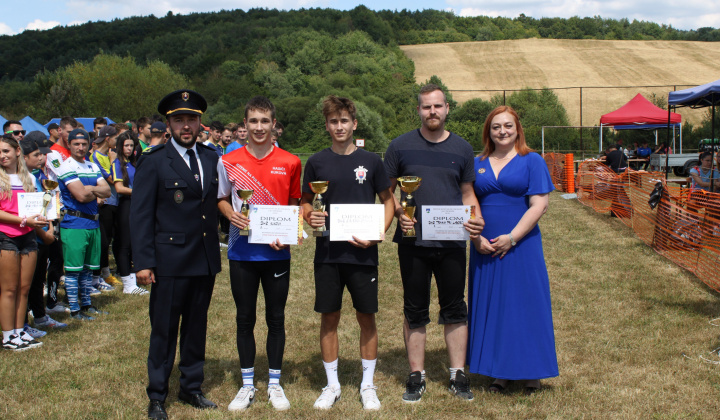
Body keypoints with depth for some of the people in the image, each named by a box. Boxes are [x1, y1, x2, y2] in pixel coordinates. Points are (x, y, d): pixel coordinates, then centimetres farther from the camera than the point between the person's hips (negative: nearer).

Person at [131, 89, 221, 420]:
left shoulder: (211, 158, 9)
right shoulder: (153, 162, -5)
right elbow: (140, 215, -7)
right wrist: (143, 262, -12)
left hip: (205, 260, 5)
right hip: (170, 261, -4)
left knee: (197, 327, 14)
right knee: (164, 330, 4)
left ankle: (191, 388, 29)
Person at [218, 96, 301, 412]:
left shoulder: (290, 163, 0)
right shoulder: (228, 162, 0)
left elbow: (295, 205, 8)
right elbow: (222, 198, 11)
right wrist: (231, 214, -11)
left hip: (276, 253, 0)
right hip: (241, 252, 0)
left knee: (276, 318, 8)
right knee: (245, 318, 9)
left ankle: (274, 384, 22)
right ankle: (247, 385, 22)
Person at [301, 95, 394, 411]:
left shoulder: (370, 161, 1)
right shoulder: (317, 162, 4)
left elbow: (388, 201, 6)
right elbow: (305, 202, 11)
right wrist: (310, 216, -11)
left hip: (362, 253, -1)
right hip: (327, 253, 1)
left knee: (366, 317, 6)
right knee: (329, 317, 7)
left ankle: (367, 385, 21)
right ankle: (332, 385, 21)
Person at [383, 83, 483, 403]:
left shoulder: (462, 148, 7)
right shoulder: (401, 146, 2)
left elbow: (467, 193, 11)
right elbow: (386, 191, 6)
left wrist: (476, 219, -8)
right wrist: (399, 213, -13)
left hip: (452, 242, 1)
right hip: (413, 242, -1)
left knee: (454, 309, 8)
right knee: (415, 311, 7)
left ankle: (458, 376, 18)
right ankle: (416, 377, 18)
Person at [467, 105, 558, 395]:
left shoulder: (531, 161, 0)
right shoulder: (478, 164, 11)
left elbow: (539, 205, -7)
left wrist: (512, 238, -15)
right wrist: (476, 237, -7)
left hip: (521, 247, -4)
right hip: (485, 249, 4)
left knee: (524, 304, 0)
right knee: (490, 306, 7)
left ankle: (531, 372, 13)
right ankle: (499, 371, 18)